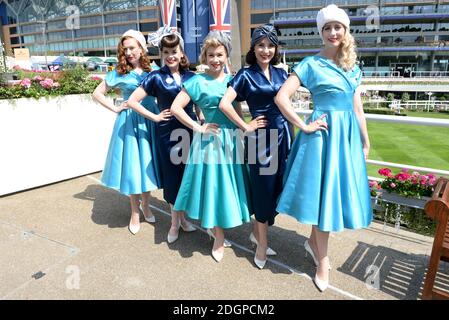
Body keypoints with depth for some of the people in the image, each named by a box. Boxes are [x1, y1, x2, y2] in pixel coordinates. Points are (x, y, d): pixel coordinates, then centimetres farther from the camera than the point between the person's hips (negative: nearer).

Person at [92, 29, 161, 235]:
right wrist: (115, 109, -1)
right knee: (131, 166, 3)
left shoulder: (153, 71, 5)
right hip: (129, 123, -2)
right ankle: (135, 213, 19)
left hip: (150, 121, 2)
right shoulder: (119, 73, 0)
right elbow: (97, 93, 6)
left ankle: (146, 206, 29)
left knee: (147, 163, 9)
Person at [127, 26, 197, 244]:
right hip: (167, 131, -3)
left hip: (189, 130, 3)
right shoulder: (156, 77, -3)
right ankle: (175, 222, 24)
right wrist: (154, 117, -7)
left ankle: (183, 216, 30)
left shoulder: (190, 76, 6)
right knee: (172, 175, 6)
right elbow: (133, 100, -5)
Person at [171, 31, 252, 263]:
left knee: (227, 184, 12)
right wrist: (198, 127, -11)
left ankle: (213, 226, 37)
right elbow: (176, 107, -9)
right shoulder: (197, 82, -5)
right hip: (209, 139, -4)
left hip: (232, 139, 4)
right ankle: (219, 237, 24)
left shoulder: (233, 80, 8)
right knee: (212, 184, 5)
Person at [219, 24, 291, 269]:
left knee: (277, 187, 11)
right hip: (261, 137, -5)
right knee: (263, 188, 3)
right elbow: (224, 103, -14)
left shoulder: (281, 73, 12)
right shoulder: (246, 75, -4)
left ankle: (257, 232, 31)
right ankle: (262, 243, 20)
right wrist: (246, 127, -11)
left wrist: (291, 135, 11)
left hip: (282, 135, 6)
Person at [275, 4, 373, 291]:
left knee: (337, 191, 12)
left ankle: (313, 241, 35)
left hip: (349, 135, 6)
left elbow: (357, 109, 16)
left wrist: (365, 141, 14)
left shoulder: (353, 68, 13)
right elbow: (281, 97, -14)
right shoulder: (311, 64, -5)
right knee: (323, 194, 1)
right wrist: (304, 127, -14)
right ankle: (323, 261, 18)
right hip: (324, 134, -6)